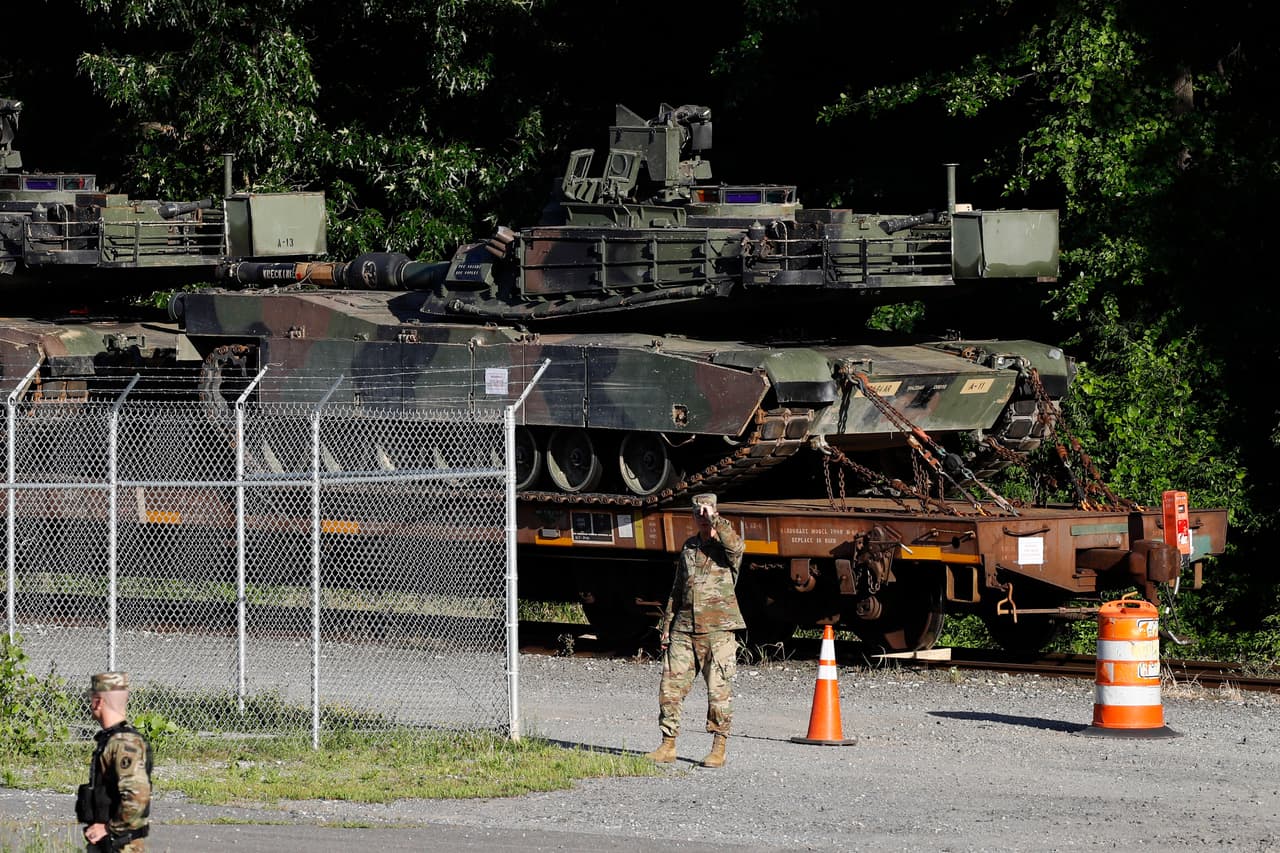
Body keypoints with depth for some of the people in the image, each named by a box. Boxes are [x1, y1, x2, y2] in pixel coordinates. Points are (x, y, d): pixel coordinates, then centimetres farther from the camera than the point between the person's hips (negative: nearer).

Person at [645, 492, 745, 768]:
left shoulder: (726, 546, 0)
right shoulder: (689, 547, 17)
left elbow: (735, 543, -28)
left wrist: (714, 519, -24)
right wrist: (667, 626, 18)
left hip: (719, 630, -5)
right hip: (685, 628, 5)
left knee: (719, 690, -4)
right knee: (671, 686, 2)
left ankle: (719, 749, 3)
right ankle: (668, 746, 9)